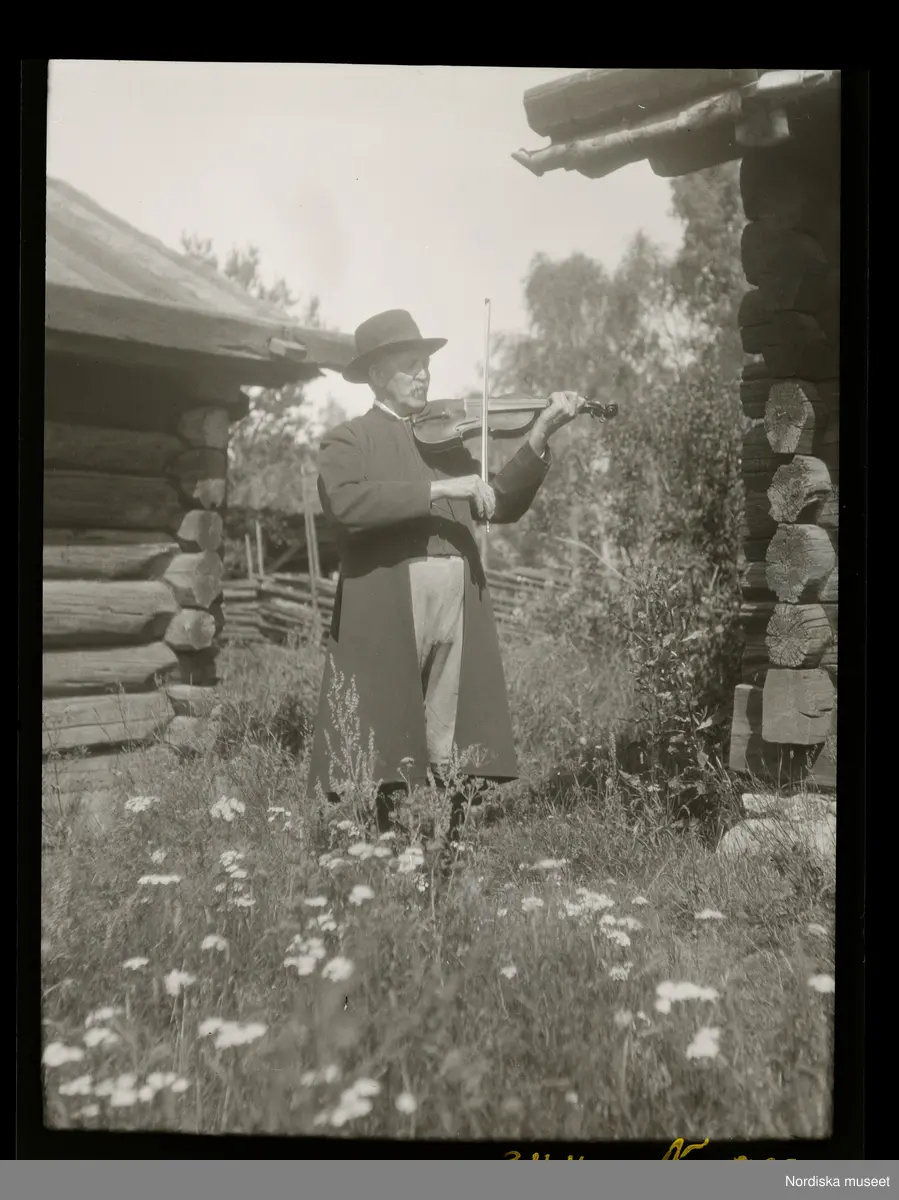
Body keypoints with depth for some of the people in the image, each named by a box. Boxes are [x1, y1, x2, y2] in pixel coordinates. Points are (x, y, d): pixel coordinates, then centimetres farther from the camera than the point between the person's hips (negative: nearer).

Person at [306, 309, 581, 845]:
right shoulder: (349, 441, 6)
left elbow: (503, 506, 14)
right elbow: (346, 504, -15)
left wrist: (539, 438, 2)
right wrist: (436, 490, -17)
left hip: (459, 607, 4)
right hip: (387, 614, -4)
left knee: (453, 758, 3)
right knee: (388, 754, -2)